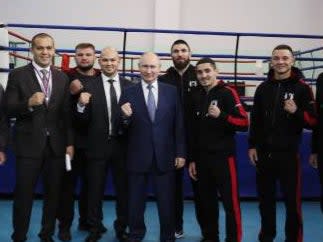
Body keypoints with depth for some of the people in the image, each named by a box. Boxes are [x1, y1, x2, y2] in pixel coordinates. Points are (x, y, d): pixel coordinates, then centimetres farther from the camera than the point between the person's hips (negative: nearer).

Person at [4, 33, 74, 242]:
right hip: (29, 144, -3)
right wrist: (29, 103, -24)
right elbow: (8, 110, -6)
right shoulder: (18, 75, -2)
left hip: (56, 145, 4)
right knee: (24, 194, 5)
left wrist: (70, 143, 3)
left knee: (53, 193, 12)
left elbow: (67, 114, 7)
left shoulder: (62, 78, 8)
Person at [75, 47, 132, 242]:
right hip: (98, 145, -1)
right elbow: (84, 120, -6)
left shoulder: (130, 86, 2)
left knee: (124, 189, 13)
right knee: (95, 190, 10)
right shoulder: (89, 87, -3)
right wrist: (82, 105, -24)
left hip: (122, 144, 2)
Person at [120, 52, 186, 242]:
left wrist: (181, 153, -1)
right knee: (136, 202, 15)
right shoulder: (129, 93, -2)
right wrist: (125, 117, -24)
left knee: (167, 202, 12)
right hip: (138, 156, 0)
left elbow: (179, 125, 2)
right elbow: (124, 128, -3)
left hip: (164, 156, 1)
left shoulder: (171, 91, 1)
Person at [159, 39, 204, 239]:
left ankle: (206, 228, 22)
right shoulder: (164, 80, 4)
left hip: (197, 141, -1)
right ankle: (176, 227, 25)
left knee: (199, 184, 8)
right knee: (174, 185, 11)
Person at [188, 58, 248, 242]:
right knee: (207, 202, 13)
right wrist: (193, 159, 13)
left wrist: (221, 115, -27)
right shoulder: (197, 98, 12)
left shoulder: (227, 93, -6)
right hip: (202, 159, 6)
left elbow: (244, 123, -13)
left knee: (231, 202, -3)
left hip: (223, 157, -6)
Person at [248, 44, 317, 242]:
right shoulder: (263, 88, 8)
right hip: (264, 153, 4)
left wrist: (296, 111, -22)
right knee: (265, 198, 14)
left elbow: (313, 121, -5)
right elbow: (256, 120, 11)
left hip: (289, 154, -4)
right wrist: (252, 146, 6)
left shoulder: (302, 88, -3)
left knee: (292, 200, 1)